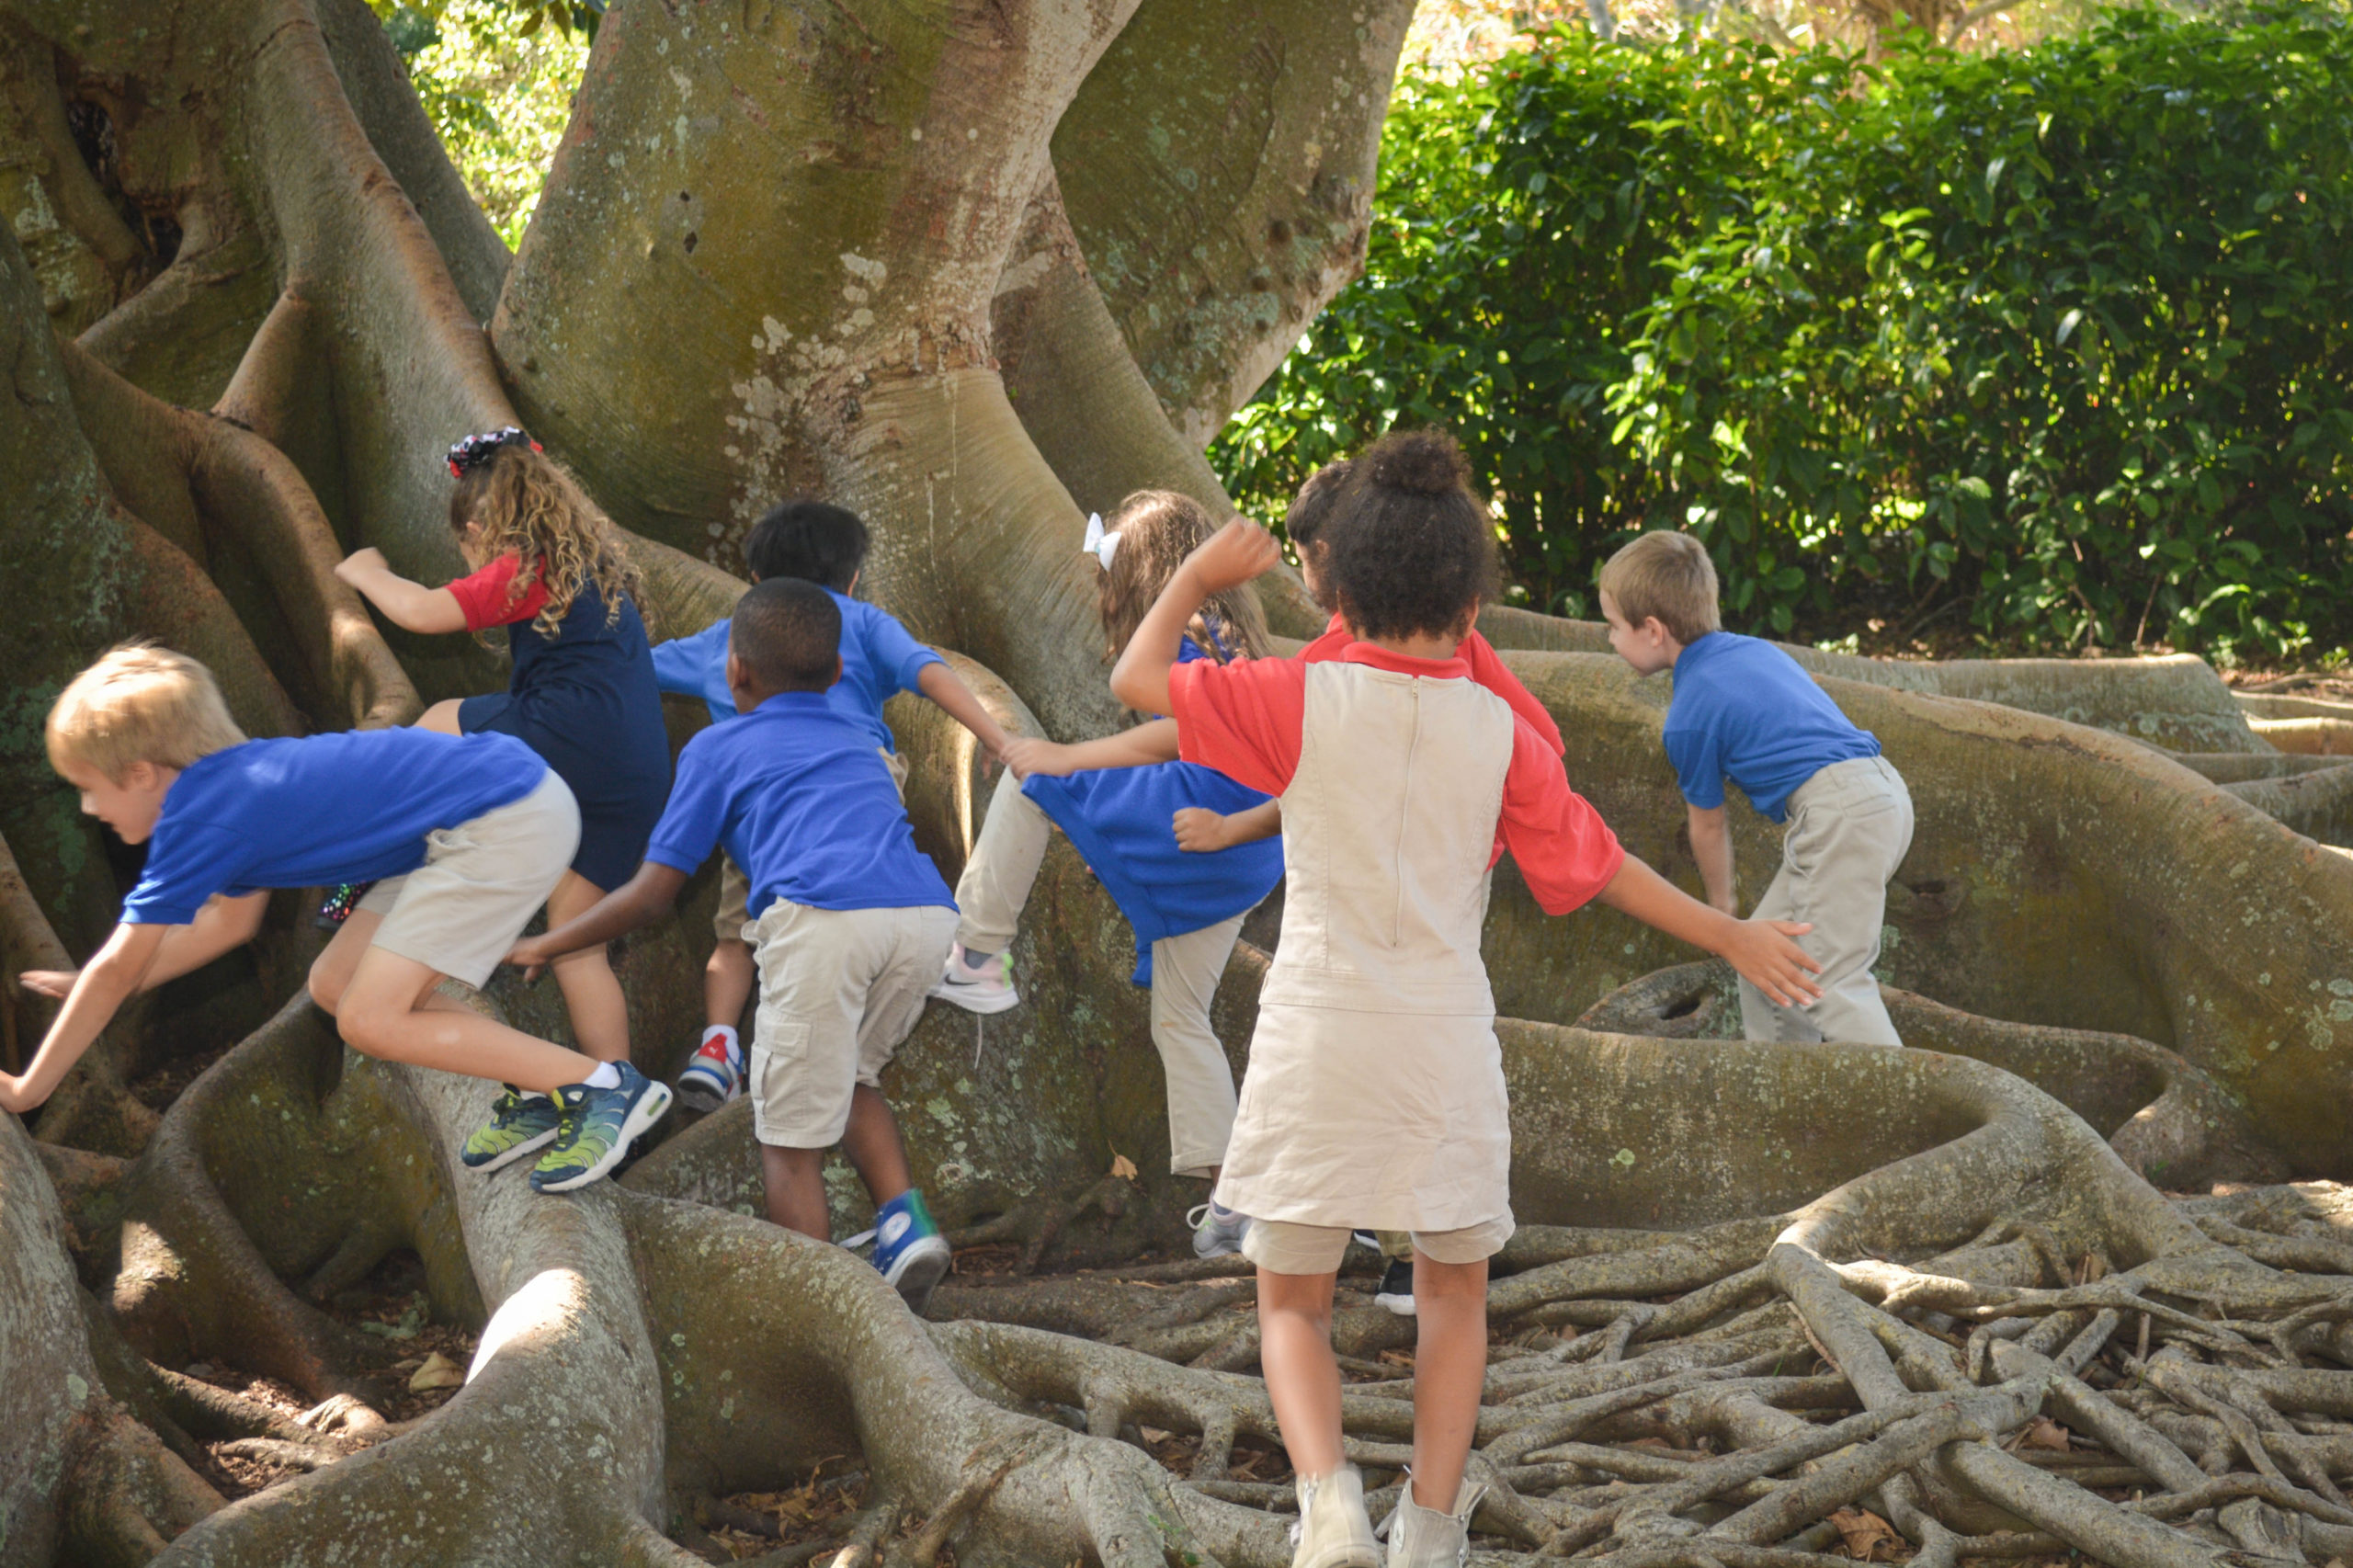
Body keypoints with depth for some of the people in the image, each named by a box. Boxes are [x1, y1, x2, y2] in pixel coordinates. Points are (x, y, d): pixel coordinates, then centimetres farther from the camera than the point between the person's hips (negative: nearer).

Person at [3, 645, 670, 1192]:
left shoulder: (201, 821, -11)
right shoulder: (235, 783, 16)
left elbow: (116, 971, -5)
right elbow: (230, 922, 33)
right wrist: (97, 989, 32)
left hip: (509, 823, -10)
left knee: (371, 1021, -11)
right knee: (334, 984, 11)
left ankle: (601, 1087, -8)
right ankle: (540, 1093, 12)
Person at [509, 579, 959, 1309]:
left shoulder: (719, 748, 22)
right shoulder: (859, 741, 35)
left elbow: (652, 893, 20)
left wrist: (543, 947, 33)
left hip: (825, 919, -5)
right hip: (928, 912, 5)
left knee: (790, 1136, 7)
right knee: (852, 1073, 29)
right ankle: (902, 1217, 8)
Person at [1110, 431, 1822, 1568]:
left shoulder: (1301, 701, -5)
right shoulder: (1502, 732, -1)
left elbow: (1136, 677, 1)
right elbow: (1601, 870, 6)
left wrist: (1197, 577, 17)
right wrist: (1731, 935, 18)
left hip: (1314, 1038, -1)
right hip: (1444, 1042, 1)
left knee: (1292, 1302, 11)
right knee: (1454, 1291, 22)